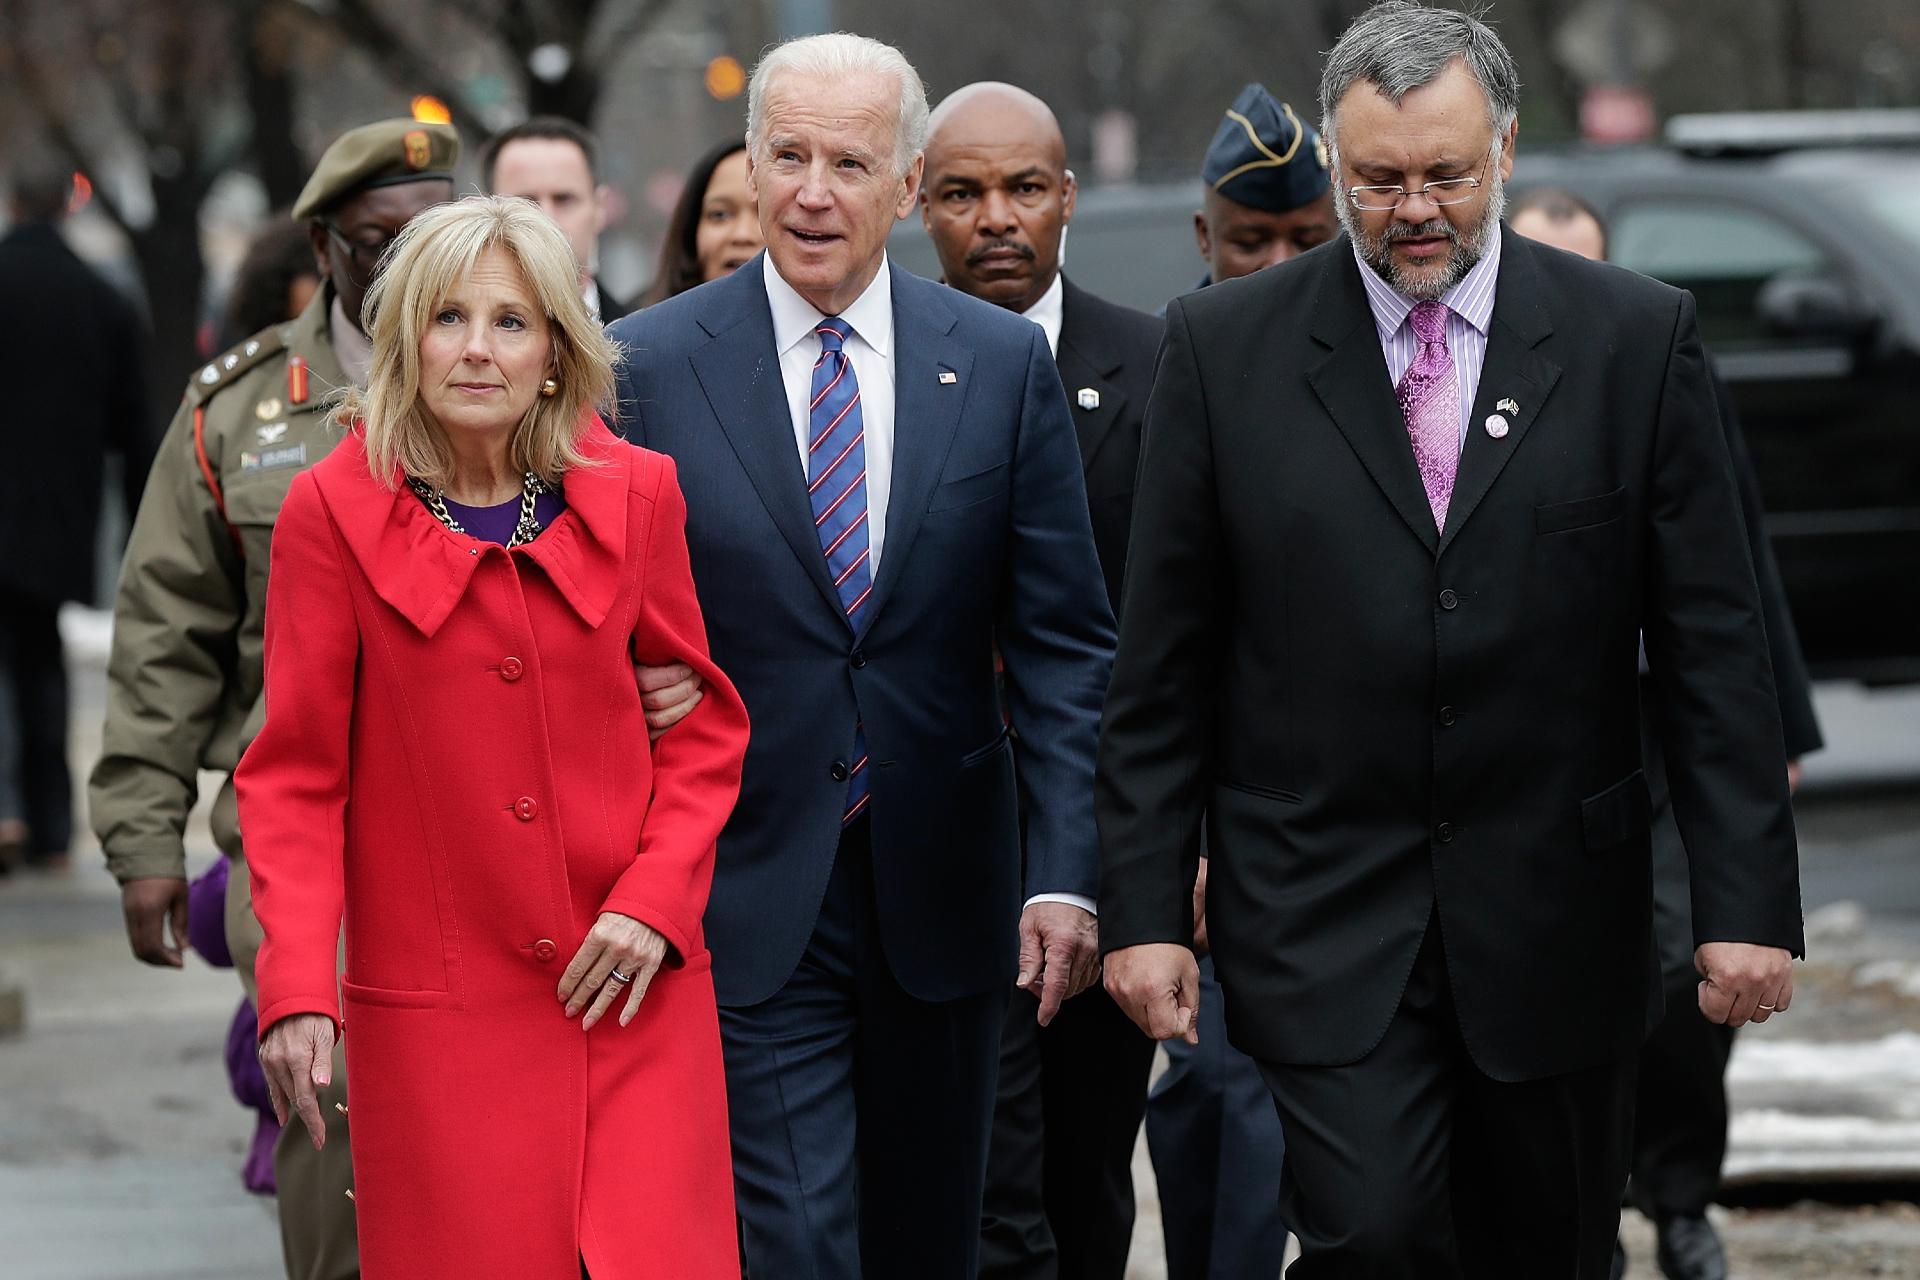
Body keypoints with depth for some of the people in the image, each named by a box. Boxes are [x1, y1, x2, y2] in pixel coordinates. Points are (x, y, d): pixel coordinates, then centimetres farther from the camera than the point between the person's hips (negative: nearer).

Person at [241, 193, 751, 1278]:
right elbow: (297, 775, -1)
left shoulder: (634, 494, 5)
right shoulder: (334, 512, -1)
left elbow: (705, 721, 12)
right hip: (438, 1008, -1)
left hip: (629, 986, 2)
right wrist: (297, 991, -12)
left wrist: (657, 900, -4)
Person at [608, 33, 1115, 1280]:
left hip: (943, 895, 3)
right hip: (748, 897, -2)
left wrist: (1066, 873, -6)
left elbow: (1063, 644, 3)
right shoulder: (648, 367, -2)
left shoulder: (1004, 362, 3)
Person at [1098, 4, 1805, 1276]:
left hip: (1553, 918, 1)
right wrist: (1144, 907, -2)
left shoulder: (1637, 338, 1)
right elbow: (1164, 660, 3)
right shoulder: (1225, 346, 1)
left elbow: (1713, 646, 1)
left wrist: (1747, 901, -5)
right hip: (1323, 918, -1)